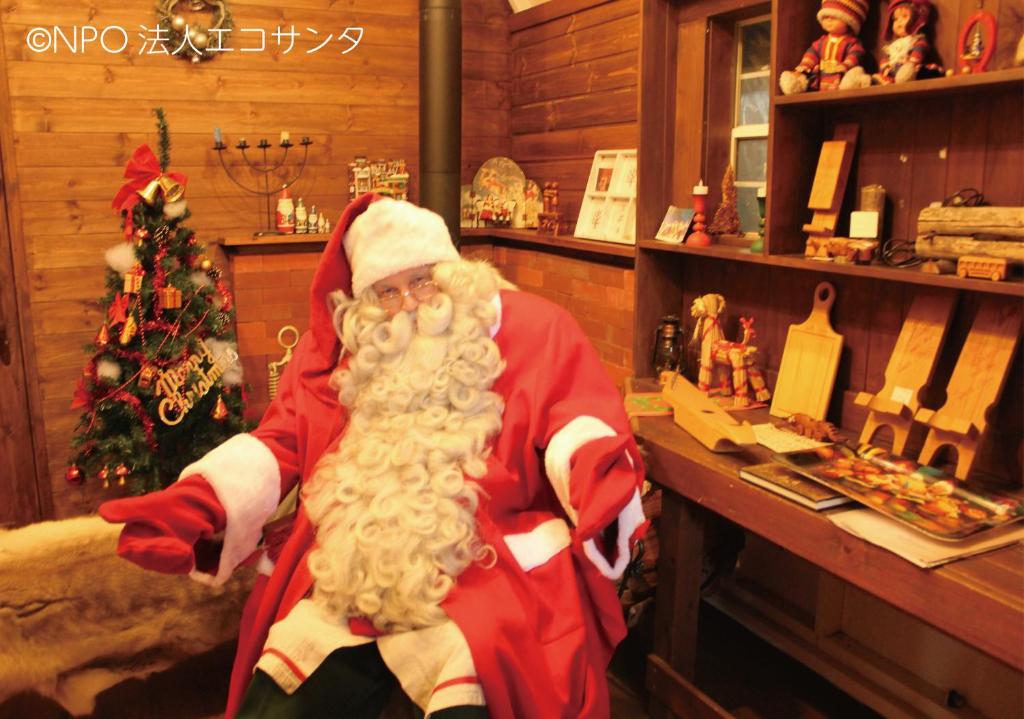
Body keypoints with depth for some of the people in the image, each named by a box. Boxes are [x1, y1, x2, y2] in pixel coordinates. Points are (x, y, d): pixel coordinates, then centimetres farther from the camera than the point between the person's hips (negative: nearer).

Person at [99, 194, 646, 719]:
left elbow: (576, 417, -4)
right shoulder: (344, 346, 16)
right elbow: (284, 439, 13)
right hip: (346, 571, 4)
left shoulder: (527, 328, 6)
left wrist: (596, 477, -28)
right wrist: (194, 504, -2)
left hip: (485, 564, -3)